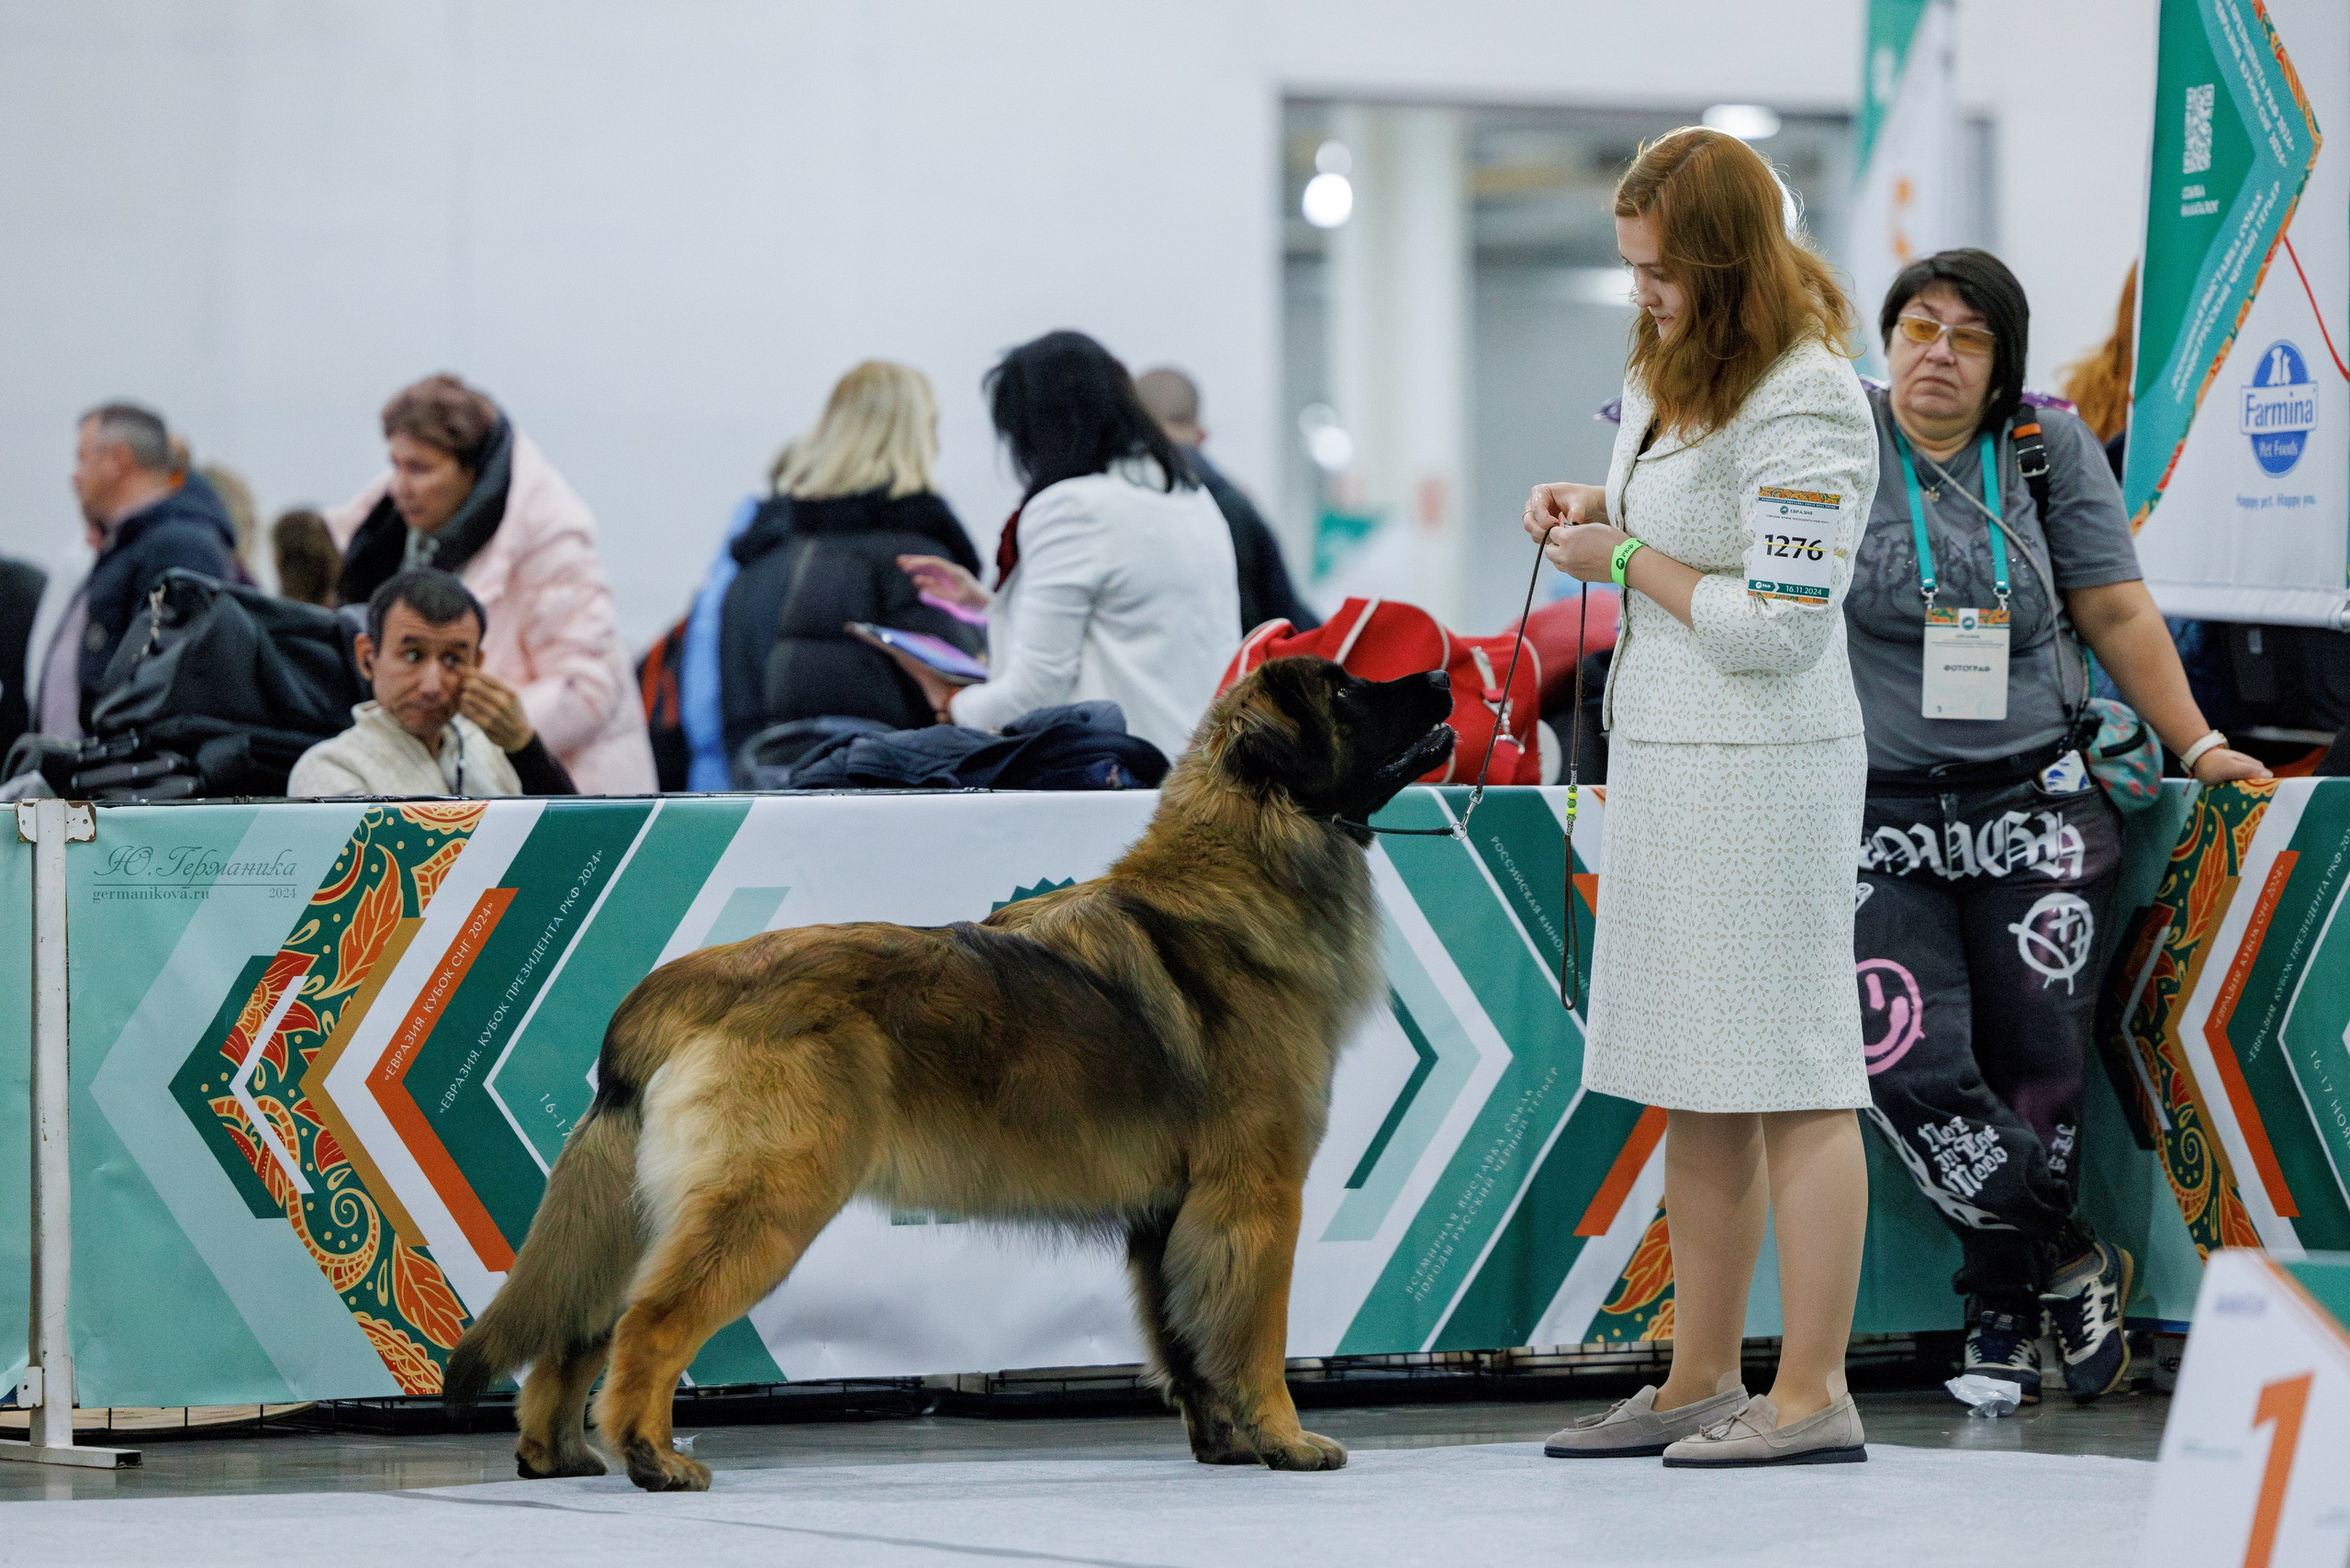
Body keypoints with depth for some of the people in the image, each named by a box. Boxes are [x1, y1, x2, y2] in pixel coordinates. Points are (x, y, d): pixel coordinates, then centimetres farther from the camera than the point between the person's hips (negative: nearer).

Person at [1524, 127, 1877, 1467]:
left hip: (1761, 766, -10)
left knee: (1790, 1081, -7)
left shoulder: (1804, 404, -17)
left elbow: (1776, 625, -21)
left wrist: (1627, 561, -11)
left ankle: (1813, 1396, -4)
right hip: (1667, 754, 10)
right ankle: (1703, 1383, 19)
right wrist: (1596, 508, 10)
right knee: (1696, 1093, 13)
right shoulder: (1677, 370, 13)